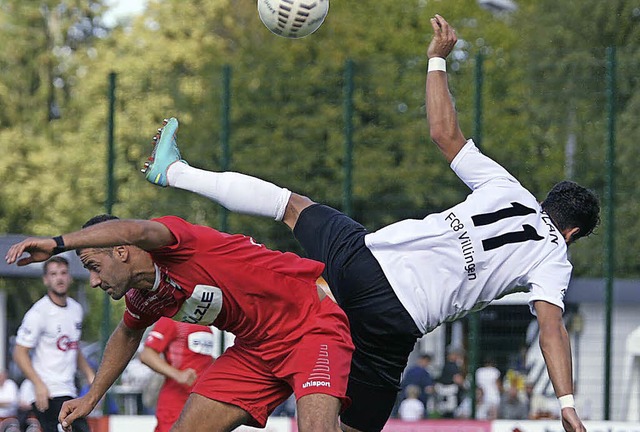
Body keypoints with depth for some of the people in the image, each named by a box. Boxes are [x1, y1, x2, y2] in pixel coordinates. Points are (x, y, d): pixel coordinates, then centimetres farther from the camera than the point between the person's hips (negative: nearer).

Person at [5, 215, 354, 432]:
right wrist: (92, 397, 24)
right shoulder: (143, 299, 5)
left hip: (311, 326, -9)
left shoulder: (175, 249, -21)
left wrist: (57, 243, -50)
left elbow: (137, 232, -44)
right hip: (256, 348, 9)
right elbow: (127, 335, 29)